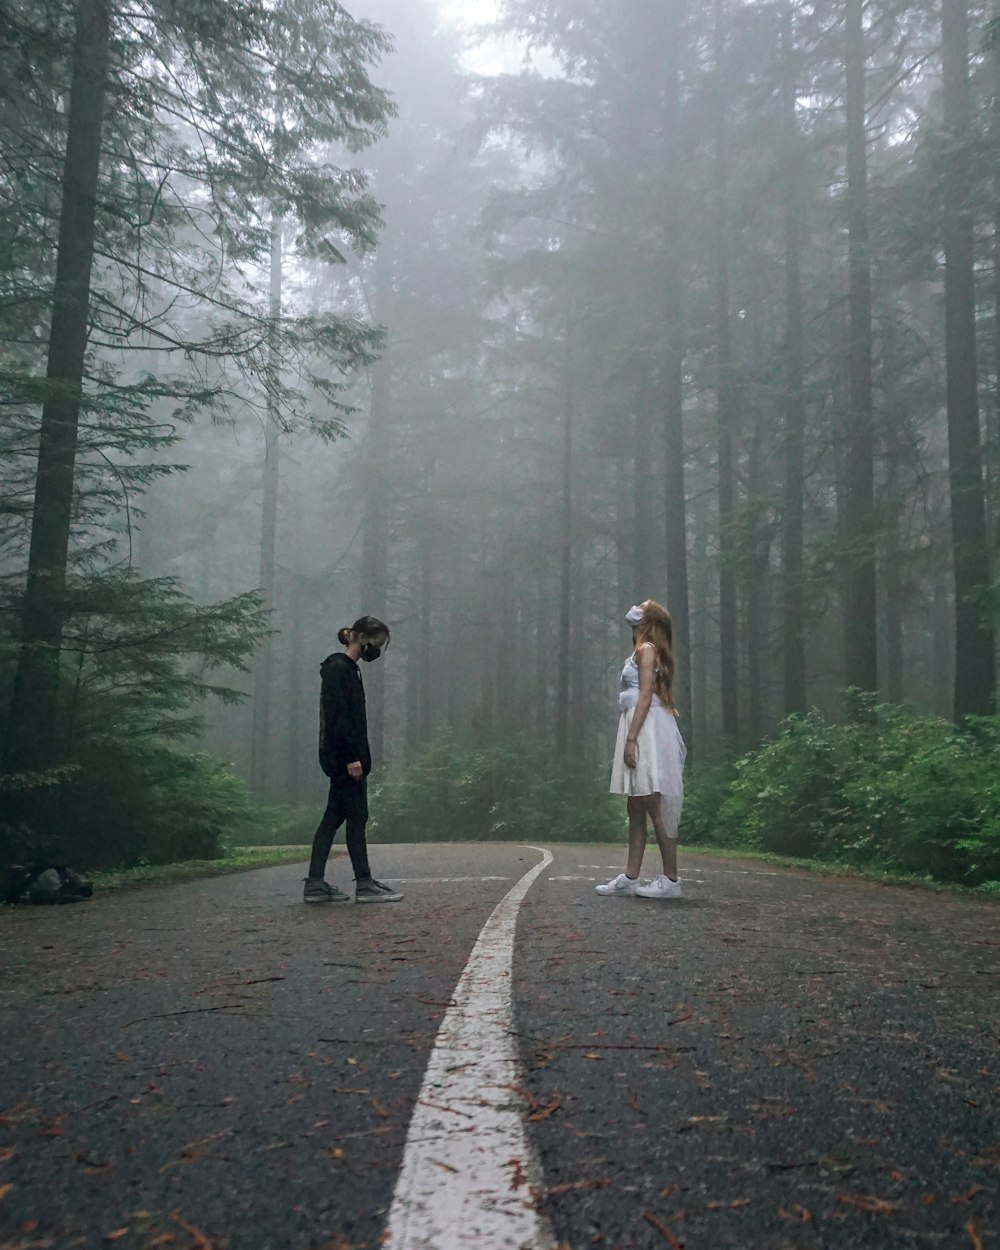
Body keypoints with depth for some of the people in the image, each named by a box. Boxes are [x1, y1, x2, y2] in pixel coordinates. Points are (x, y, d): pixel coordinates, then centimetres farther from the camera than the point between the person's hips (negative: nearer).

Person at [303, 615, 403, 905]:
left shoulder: (346, 669, 18)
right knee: (356, 817, -5)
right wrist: (351, 757, -22)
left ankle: (315, 884, 11)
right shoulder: (338, 668, -13)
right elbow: (337, 717, -20)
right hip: (344, 757, -10)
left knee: (333, 818, 9)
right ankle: (364, 884, 1)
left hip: (343, 758, 10)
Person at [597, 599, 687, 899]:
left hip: (646, 728, -10)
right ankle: (631, 877, 11)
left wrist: (631, 738, -20)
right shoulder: (647, 651, 21)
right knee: (636, 808, 9)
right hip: (643, 729, 10)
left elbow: (645, 697, -15)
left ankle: (671, 879, -7)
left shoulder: (646, 649, -5)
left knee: (654, 806, -10)